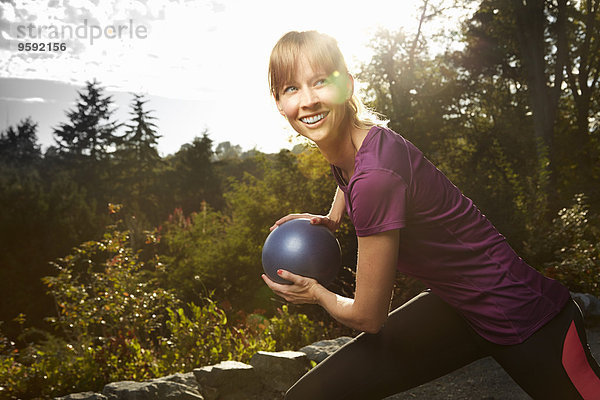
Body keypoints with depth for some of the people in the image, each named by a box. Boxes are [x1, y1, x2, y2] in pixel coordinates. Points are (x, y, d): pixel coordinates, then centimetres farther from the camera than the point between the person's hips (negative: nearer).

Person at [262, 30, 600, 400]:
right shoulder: (343, 146, -6)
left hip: (526, 323, -7)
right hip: (454, 307, 8)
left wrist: (316, 293, -1)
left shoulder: (375, 175, -31)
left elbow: (367, 317, -19)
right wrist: (331, 219, 10)